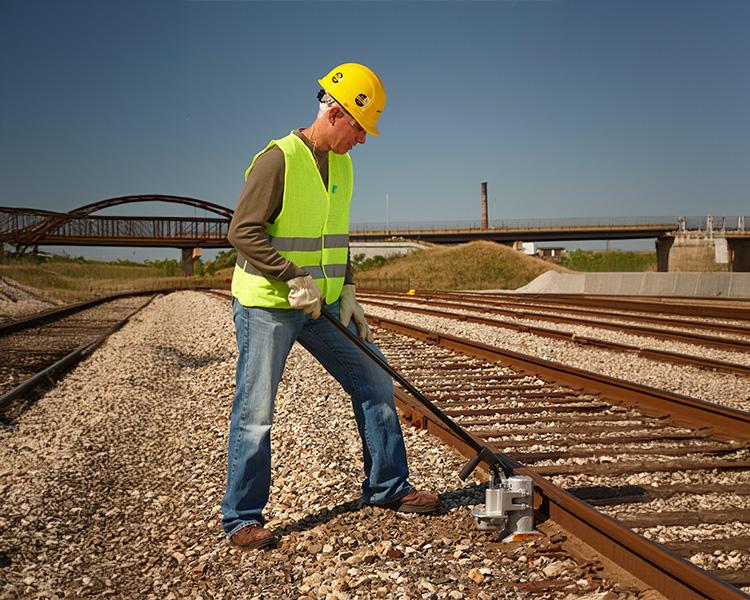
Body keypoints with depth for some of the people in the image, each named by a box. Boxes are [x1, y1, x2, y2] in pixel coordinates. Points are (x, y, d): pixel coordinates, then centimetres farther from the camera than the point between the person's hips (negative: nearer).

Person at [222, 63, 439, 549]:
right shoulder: (278, 159, -16)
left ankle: (388, 487, 24)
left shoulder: (341, 164, 10)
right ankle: (242, 519, 12)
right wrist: (294, 280, -23)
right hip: (266, 307, -8)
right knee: (255, 414, -1)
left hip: (322, 306, 8)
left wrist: (347, 293, 9)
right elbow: (243, 231, -20)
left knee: (374, 384, 10)